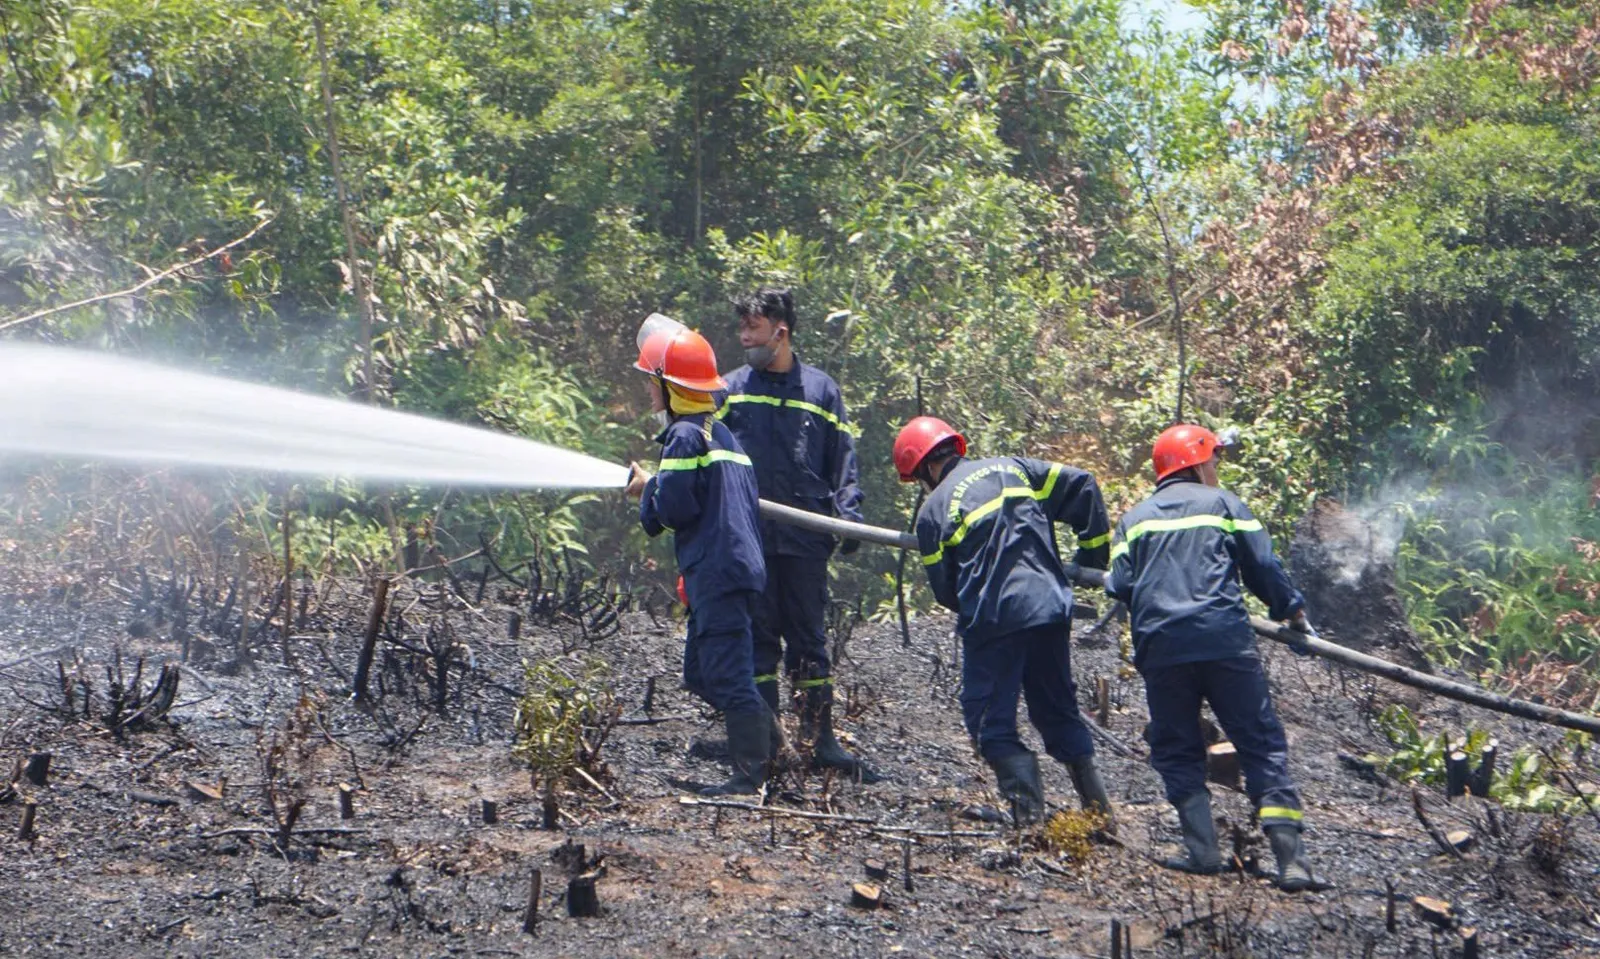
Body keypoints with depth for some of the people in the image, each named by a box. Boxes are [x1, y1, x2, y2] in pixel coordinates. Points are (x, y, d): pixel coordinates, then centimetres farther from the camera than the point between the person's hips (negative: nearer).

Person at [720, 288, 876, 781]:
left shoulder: (821, 389, 7)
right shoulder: (732, 389, 8)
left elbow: (841, 459, 7)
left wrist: (848, 515, -3)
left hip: (805, 537, 0)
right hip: (748, 537, 0)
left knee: (809, 639, 5)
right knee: (758, 638, 5)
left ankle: (822, 741, 9)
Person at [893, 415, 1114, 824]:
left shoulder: (933, 511, 2)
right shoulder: (1013, 467, 13)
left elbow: (944, 590, 4)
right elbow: (1082, 486, 10)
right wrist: (1094, 553, 16)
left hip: (993, 620, -5)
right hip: (1051, 607, 5)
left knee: (990, 718, 6)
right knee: (1059, 708, 19)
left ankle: (1028, 802, -10)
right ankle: (1097, 802, 14)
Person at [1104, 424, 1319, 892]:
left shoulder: (1134, 518, 15)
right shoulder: (1223, 503, 10)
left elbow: (1120, 586, 7)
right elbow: (1263, 566, 5)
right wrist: (1291, 609, 20)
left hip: (1161, 649, 2)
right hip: (1225, 642, -2)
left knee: (1177, 751, 13)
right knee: (1262, 743, 2)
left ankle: (1203, 849, 3)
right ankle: (1289, 856, -7)